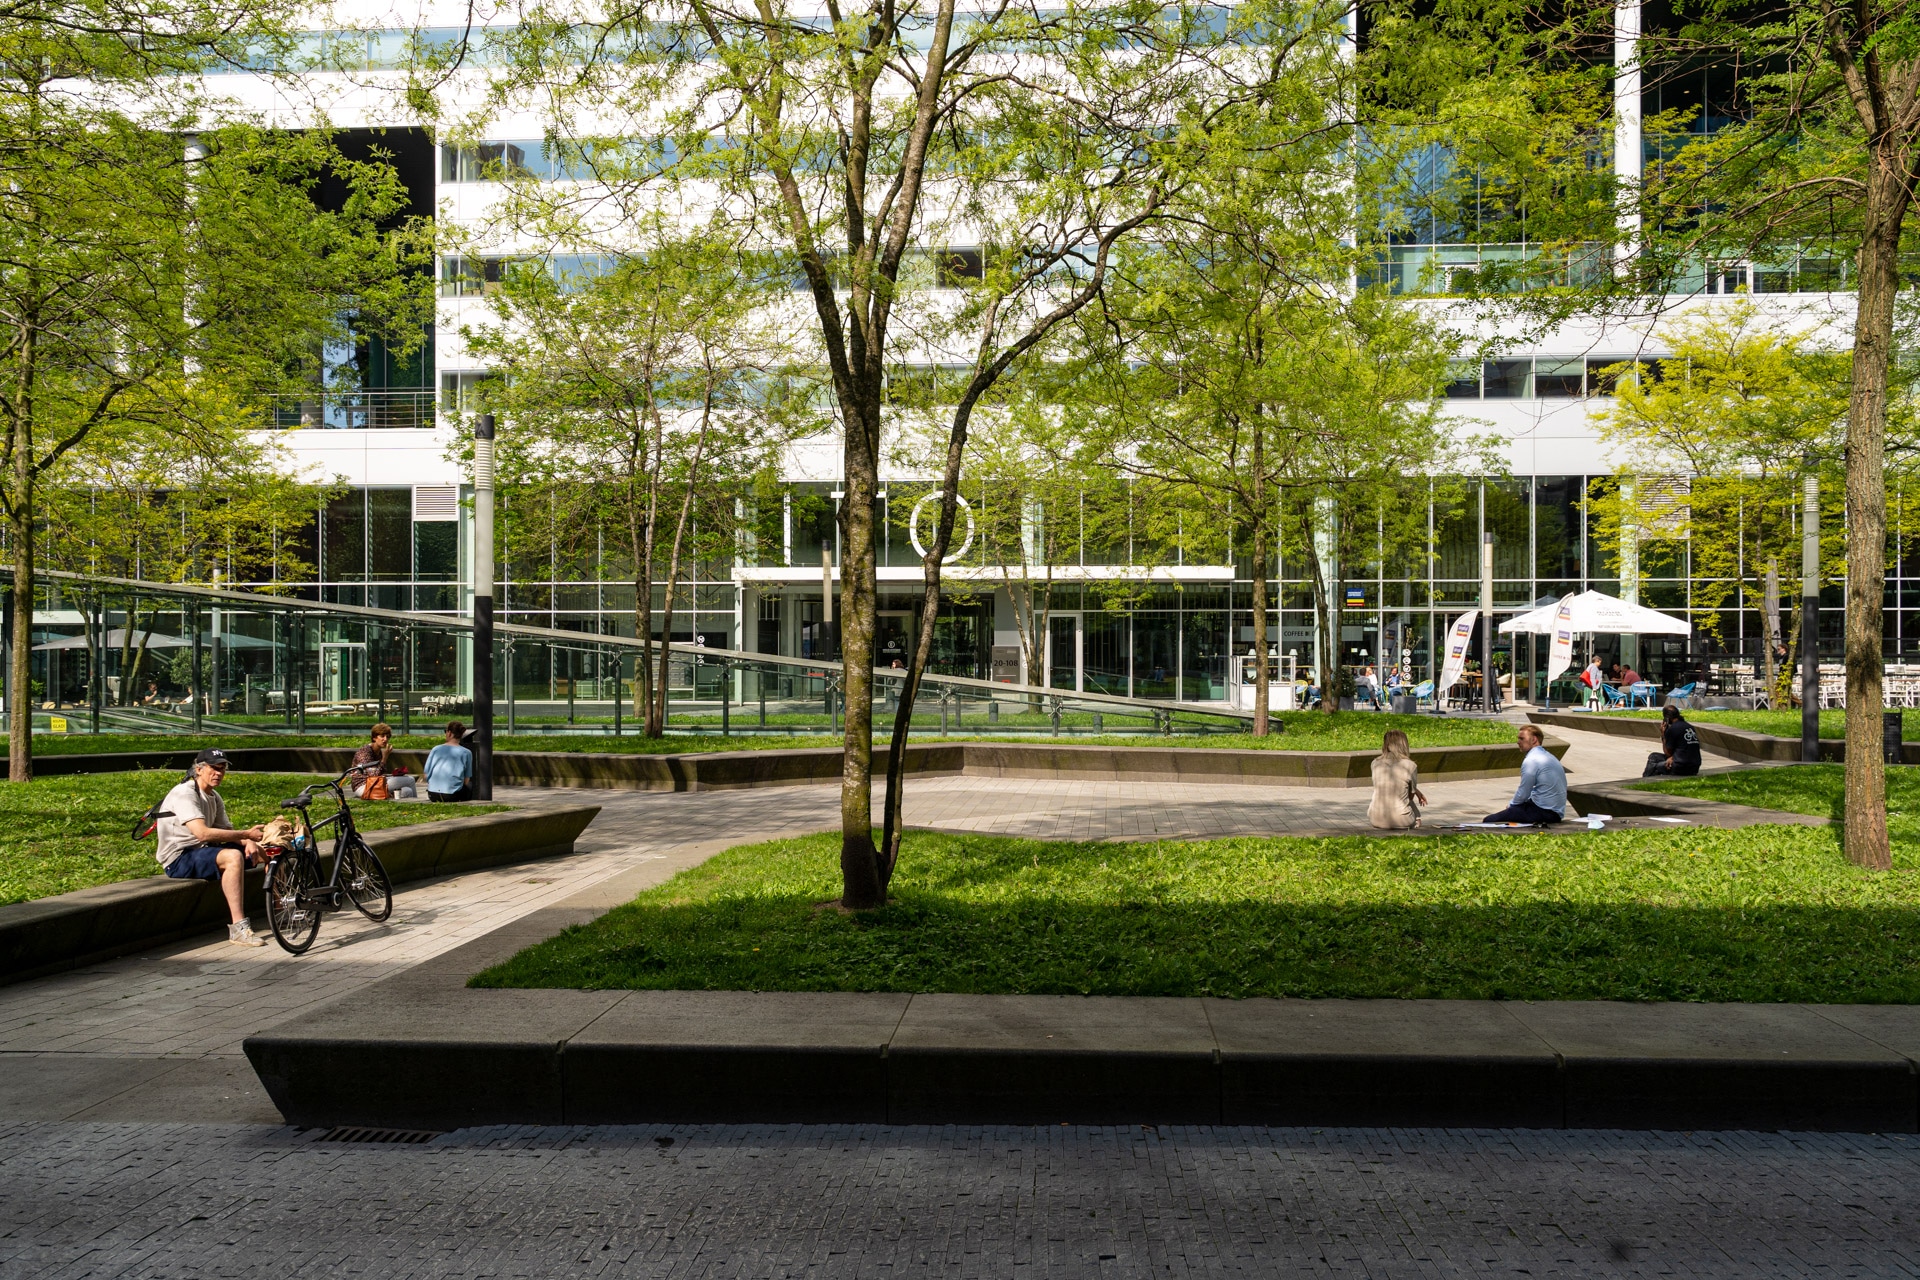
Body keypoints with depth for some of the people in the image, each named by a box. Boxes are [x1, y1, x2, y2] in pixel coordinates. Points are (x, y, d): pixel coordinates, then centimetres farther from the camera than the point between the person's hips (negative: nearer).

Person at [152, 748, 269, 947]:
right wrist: (246, 834, -31)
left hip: (201, 851, 9)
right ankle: (238, 928, -38)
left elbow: (225, 831, 9)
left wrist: (248, 842, -13)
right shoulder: (185, 794, -18)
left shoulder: (215, 797, 12)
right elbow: (202, 833, -31)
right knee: (233, 857, -33)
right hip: (179, 859, -9)